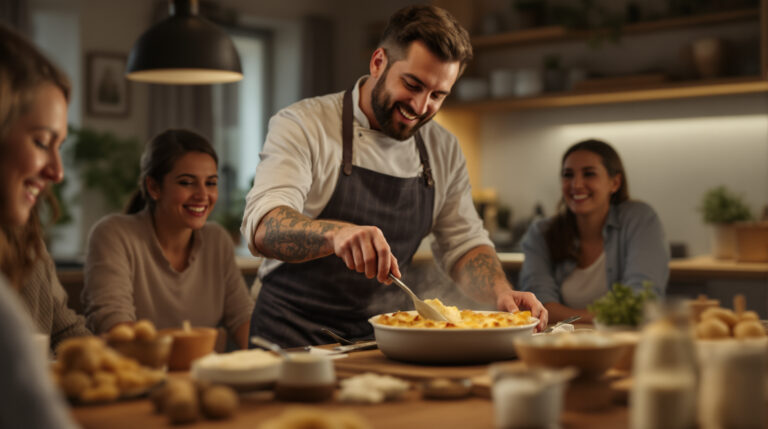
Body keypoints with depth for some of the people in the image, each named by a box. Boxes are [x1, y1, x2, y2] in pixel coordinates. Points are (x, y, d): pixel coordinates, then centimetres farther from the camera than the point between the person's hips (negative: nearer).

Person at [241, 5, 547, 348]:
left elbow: (464, 244, 14)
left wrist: (502, 294, -8)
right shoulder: (303, 126, -7)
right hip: (295, 340, -5)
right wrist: (336, 234, -41)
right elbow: (263, 228, -21)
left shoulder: (444, 151, 10)